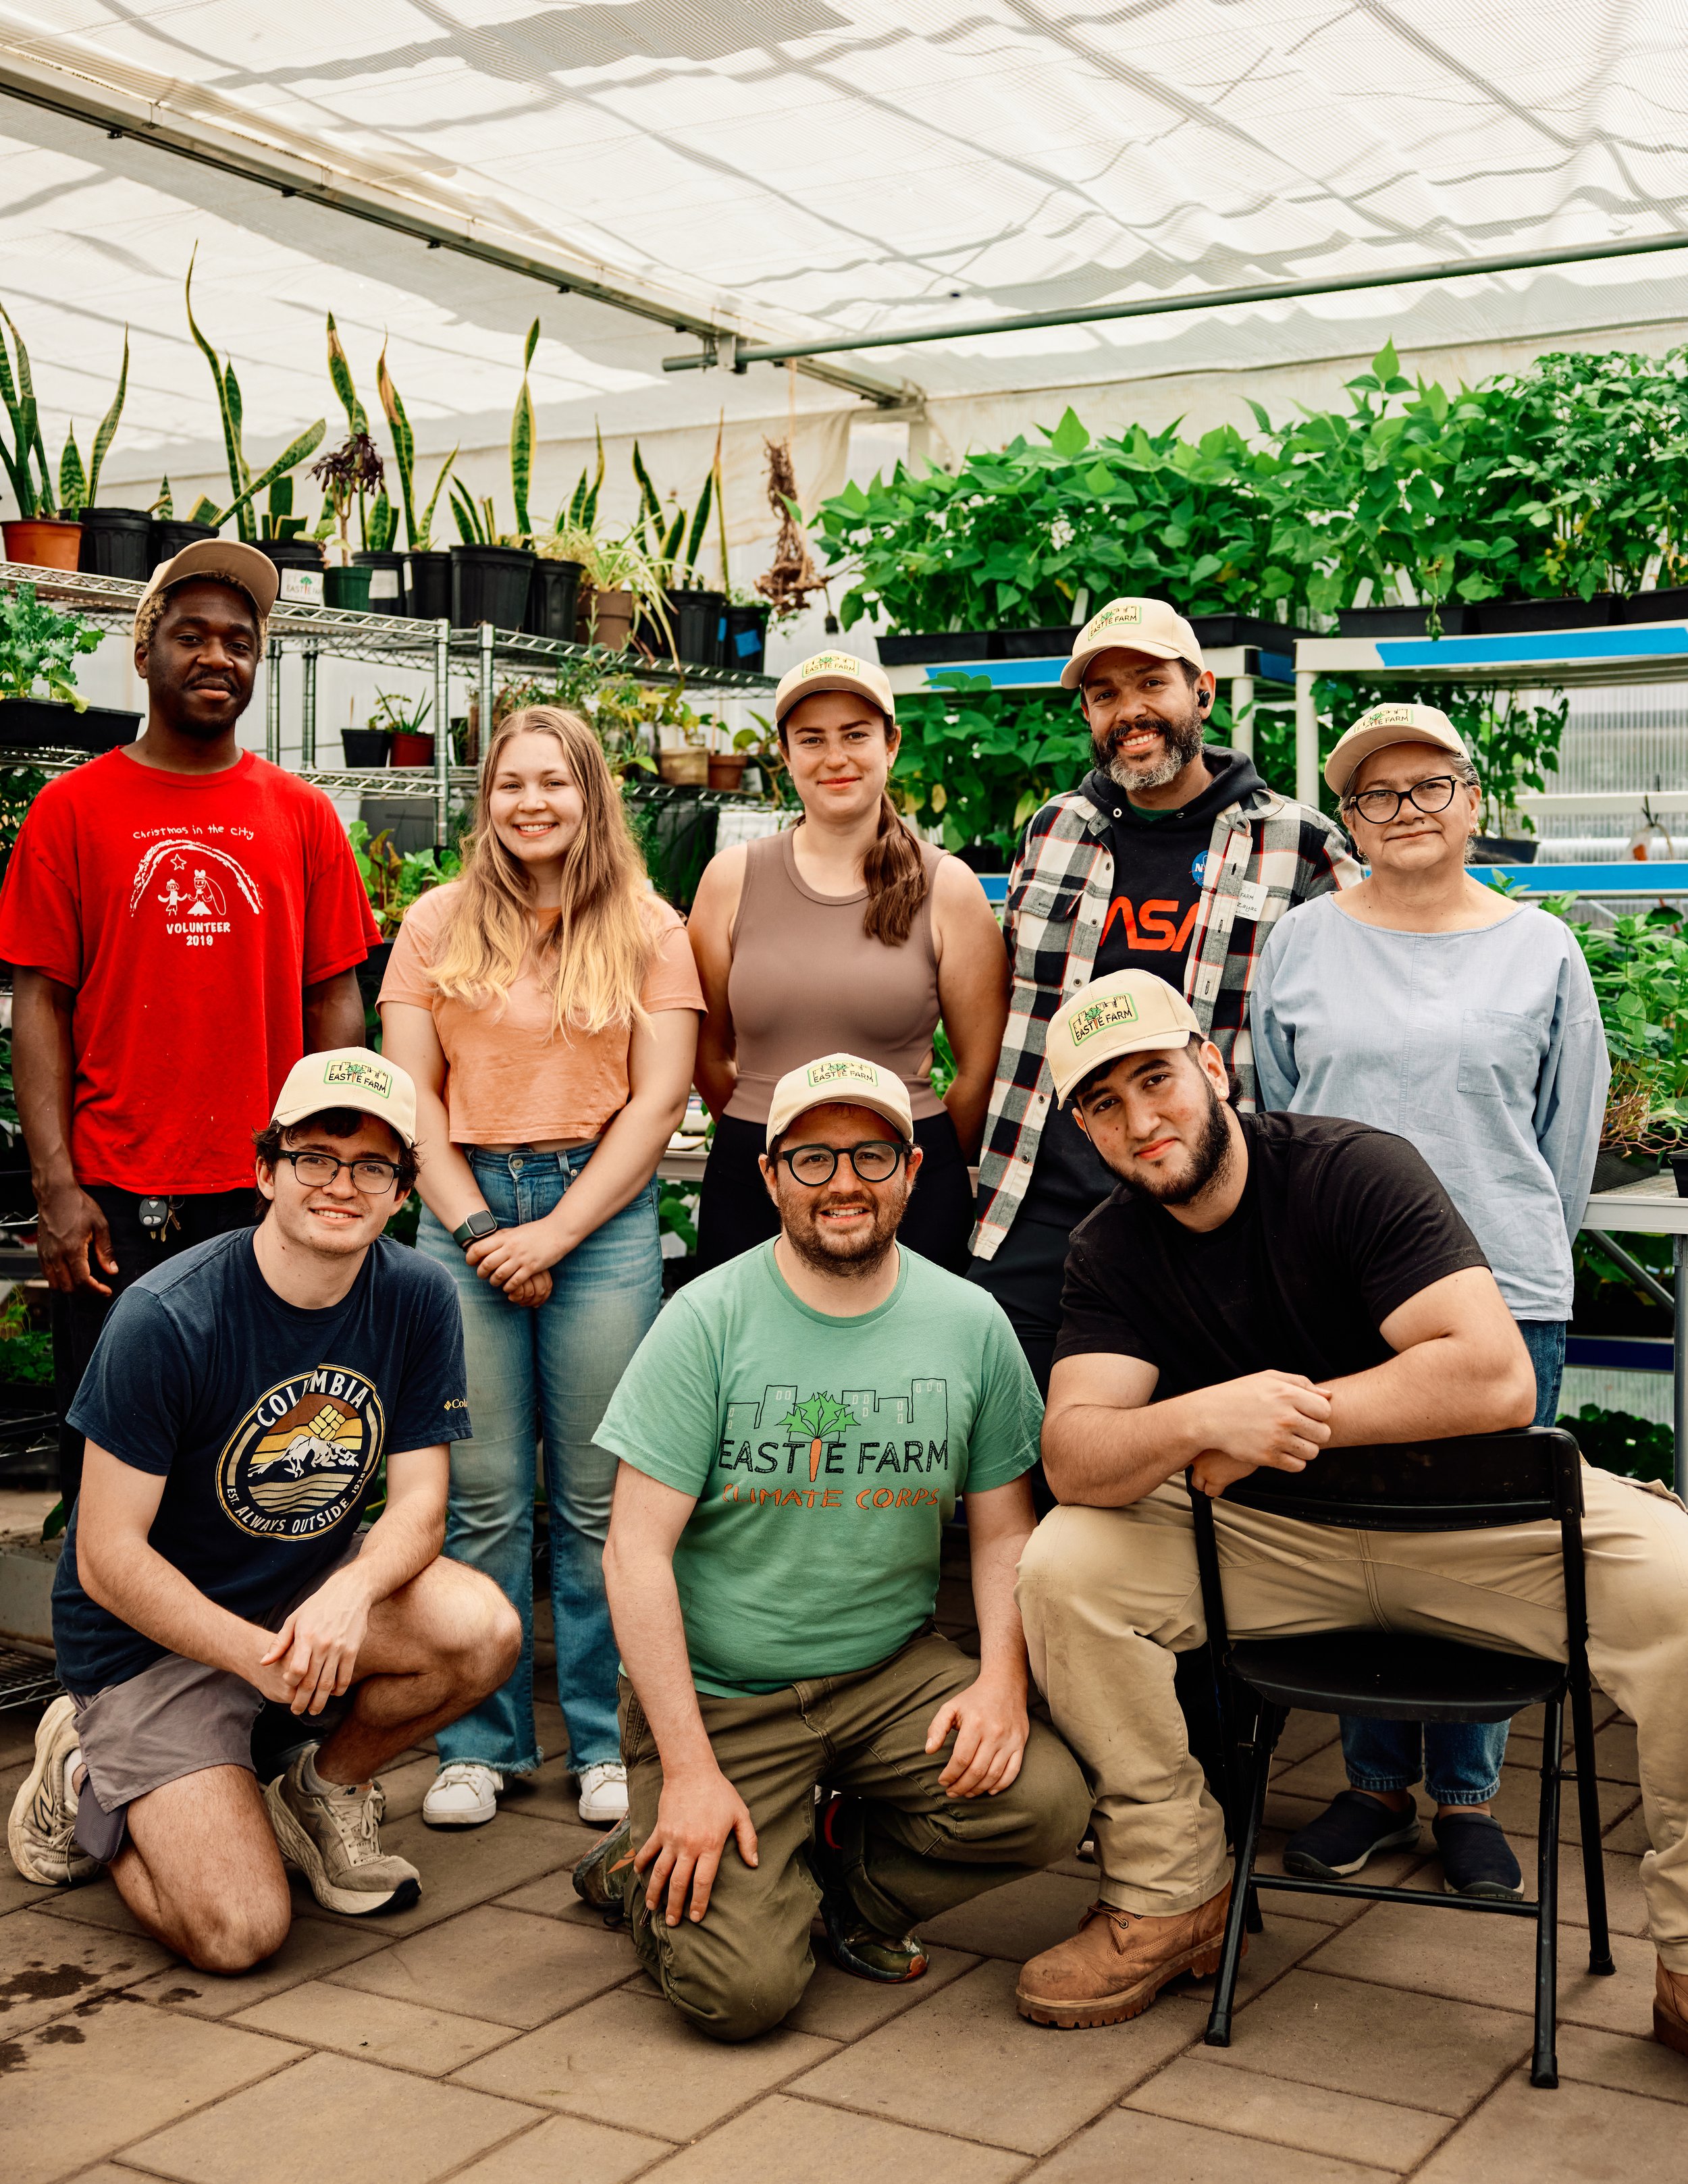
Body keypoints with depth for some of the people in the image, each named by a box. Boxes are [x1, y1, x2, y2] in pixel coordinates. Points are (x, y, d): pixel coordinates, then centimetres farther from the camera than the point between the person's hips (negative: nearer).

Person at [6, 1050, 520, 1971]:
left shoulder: (417, 1299, -9)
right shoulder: (164, 1319, -23)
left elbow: (419, 1504, -8)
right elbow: (108, 1559, -19)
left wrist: (351, 1592, -30)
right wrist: (263, 1659, -27)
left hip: (315, 1581, 5)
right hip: (154, 1627, -4)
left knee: (482, 1629, -25)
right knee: (238, 1934, -16)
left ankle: (325, 1791, 5)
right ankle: (86, 1777, 15)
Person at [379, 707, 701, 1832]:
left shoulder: (649, 930, 6)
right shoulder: (440, 923, 9)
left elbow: (659, 1100, 0)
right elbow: (412, 1089, 5)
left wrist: (553, 1234, -6)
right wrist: (478, 1228, -5)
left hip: (604, 1214, -1)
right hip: (464, 1212, 1)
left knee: (599, 1503, 2)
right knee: (482, 1499, 2)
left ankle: (604, 1741, 14)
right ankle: (483, 1741, 14)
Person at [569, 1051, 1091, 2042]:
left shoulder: (972, 1325, 1)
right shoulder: (708, 1321, -10)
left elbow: (1006, 1530, 7)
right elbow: (638, 1551, -11)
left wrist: (1003, 1678, -12)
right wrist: (689, 1768, -17)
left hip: (893, 1668, 3)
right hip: (716, 1690, -3)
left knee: (1047, 1800, -22)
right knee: (741, 1987, -17)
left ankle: (843, 1872, 7)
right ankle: (658, 1859, 17)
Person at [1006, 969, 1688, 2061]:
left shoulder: (1358, 1169, -16)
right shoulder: (1112, 1253, -3)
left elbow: (1498, 1376, -26)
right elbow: (1074, 1457, -17)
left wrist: (1280, 1414, -22)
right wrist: (1206, 1419, -37)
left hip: (1467, 1512, -3)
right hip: (1270, 1539, 3)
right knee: (1065, 1565, -19)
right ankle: (1173, 1899, -3)